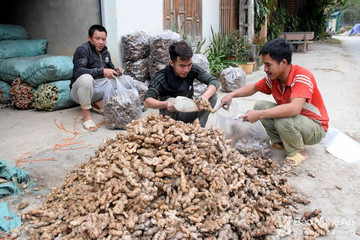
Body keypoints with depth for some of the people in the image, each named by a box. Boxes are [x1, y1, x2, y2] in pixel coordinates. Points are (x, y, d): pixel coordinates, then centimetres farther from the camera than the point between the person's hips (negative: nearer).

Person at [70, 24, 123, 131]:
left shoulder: (105, 52, 9)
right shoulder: (82, 50, -13)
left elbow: (111, 68, 19)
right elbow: (78, 71, -28)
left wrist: (116, 71, -7)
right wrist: (102, 71, -38)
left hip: (98, 88, 7)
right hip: (79, 89, -7)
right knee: (86, 78, -41)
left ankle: (99, 103, -6)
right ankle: (86, 114, -25)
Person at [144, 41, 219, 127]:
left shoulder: (193, 70, -14)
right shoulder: (162, 77, -24)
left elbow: (214, 81, -17)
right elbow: (147, 101, -31)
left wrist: (205, 97, -39)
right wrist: (165, 104, -52)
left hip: (188, 113, 4)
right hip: (170, 117, -3)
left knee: (213, 95, -16)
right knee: (171, 101, -35)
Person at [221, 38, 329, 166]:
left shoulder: (302, 77, -30)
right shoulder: (273, 78, -8)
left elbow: (294, 109, -43)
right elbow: (253, 88, 10)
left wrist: (258, 115, -41)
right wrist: (231, 95, -7)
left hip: (316, 128, -7)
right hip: (291, 118, 7)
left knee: (283, 121, -35)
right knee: (260, 106, -8)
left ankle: (298, 151, -6)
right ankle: (279, 141, 8)